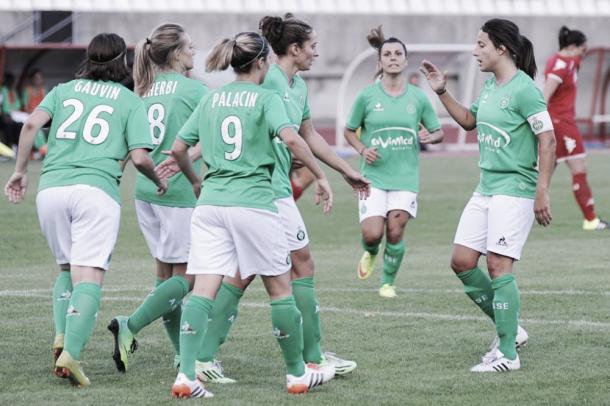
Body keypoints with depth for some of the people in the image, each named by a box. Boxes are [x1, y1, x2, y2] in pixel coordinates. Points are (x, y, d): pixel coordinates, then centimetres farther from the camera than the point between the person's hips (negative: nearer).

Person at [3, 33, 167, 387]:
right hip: (97, 189, -4)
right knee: (89, 276, -8)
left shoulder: (64, 90, 19)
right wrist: (159, 181, 19)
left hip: (51, 188, 4)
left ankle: (62, 336, -1)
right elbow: (140, 157, 1)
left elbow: (32, 123, 2)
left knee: (67, 268, 19)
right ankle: (71, 353, -24)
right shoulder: (130, 101, 10)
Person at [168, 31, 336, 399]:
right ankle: (297, 373, 18)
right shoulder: (267, 98, -2)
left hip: (211, 203, 4)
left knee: (204, 289, -3)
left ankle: (186, 375, -16)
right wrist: (321, 176, -10)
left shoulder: (211, 100, 13)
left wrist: (195, 181, 32)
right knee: (280, 287, 9)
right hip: (254, 202, -4)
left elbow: (178, 148, 15)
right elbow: (290, 138, -18)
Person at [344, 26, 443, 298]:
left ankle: (388, 282, 14)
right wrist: (362, 150, -7)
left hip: (405, 176, 1)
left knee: (395, 232, -8)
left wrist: (429, 138, -10)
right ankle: (370, 254, 25)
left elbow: (438, 132, 13)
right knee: (372, 233, -12)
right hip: (374, 174, -1)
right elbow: (349, 131, 11)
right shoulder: (367, 96, -1)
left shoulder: (418, 98, 3)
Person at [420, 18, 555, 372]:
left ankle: (507, 354, -5)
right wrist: (442, 92, 17)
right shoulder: (490, 86, 12)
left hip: (515, 190, -9)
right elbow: (469, 120, 30)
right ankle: (511, 329, 18)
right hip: (486, 189, 9)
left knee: (498, 264, -12)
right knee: (462, 262, 6)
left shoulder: (523, 89, -15)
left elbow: (547, 140, -18)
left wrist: (542, 192, -22)